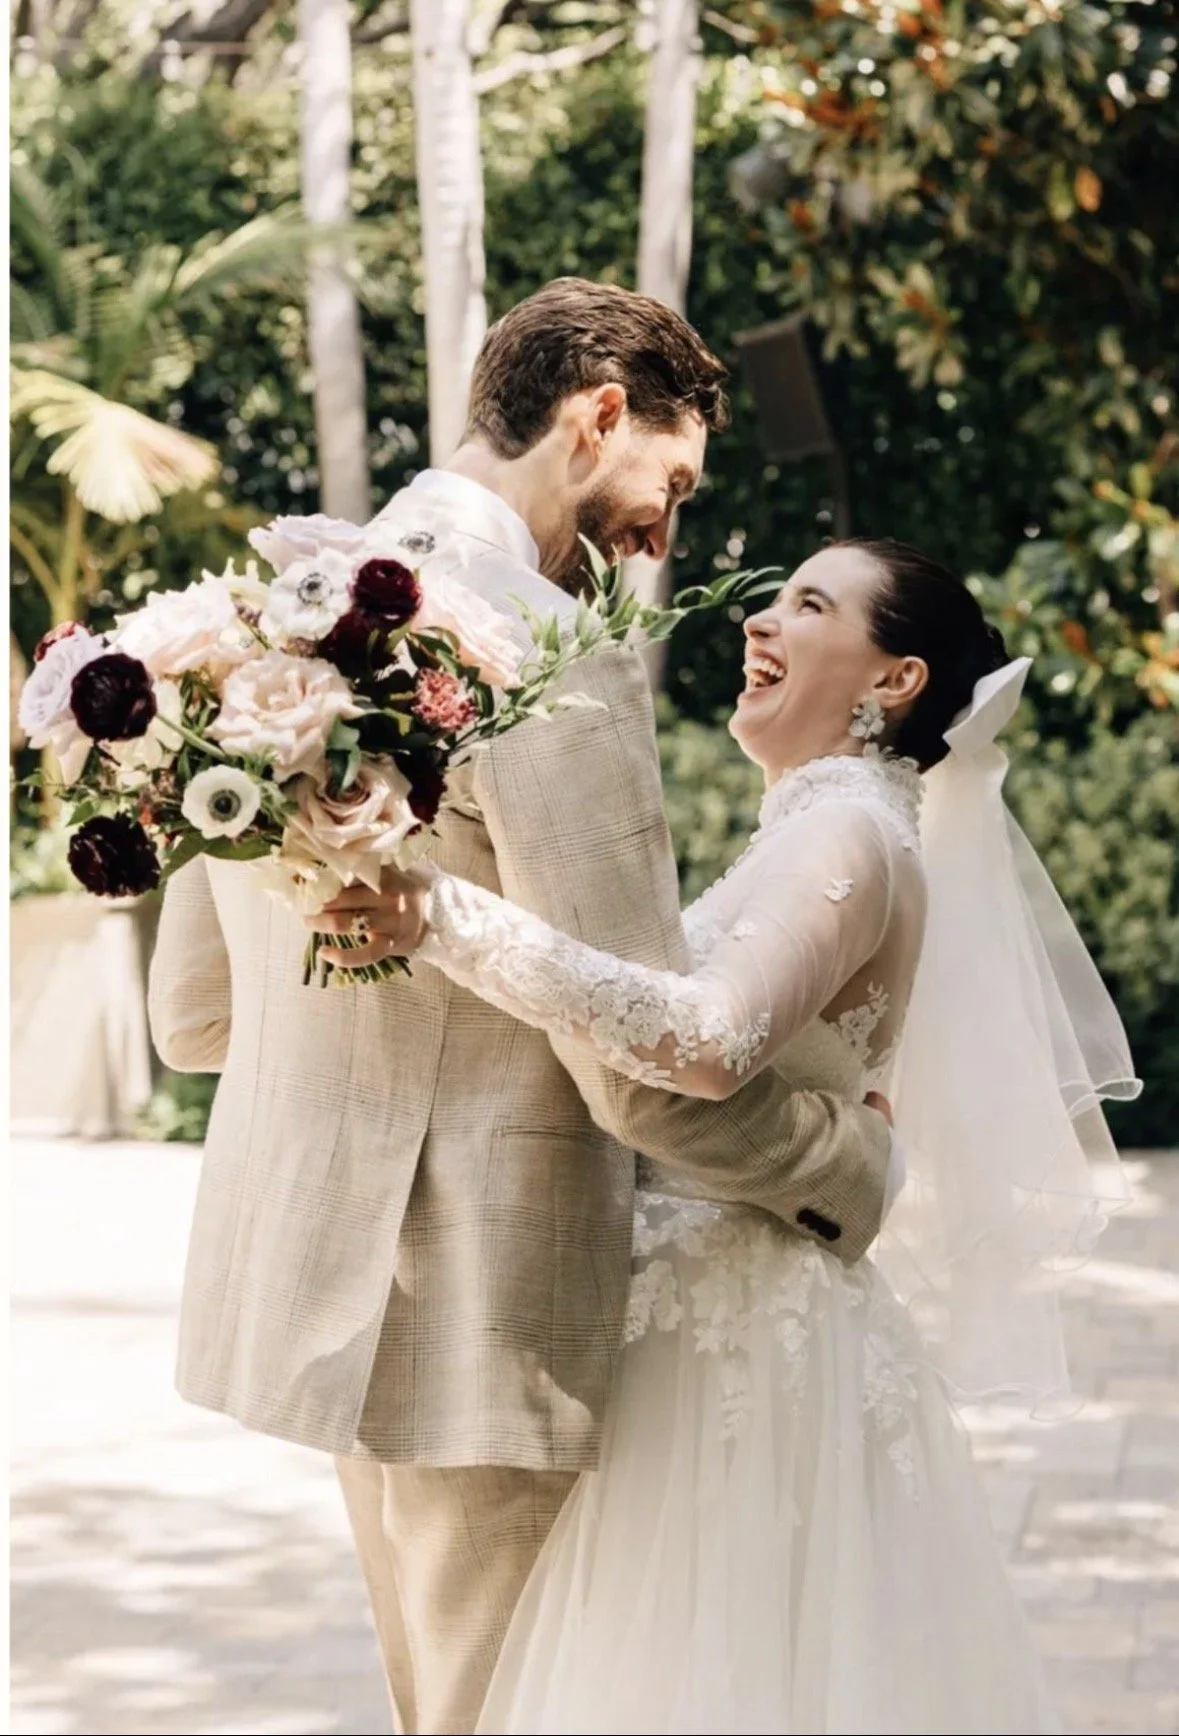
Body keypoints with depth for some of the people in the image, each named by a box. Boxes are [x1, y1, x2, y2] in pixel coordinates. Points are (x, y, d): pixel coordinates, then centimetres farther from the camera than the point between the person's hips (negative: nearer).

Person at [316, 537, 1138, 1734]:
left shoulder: (851, 837, -15)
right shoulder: (801, 835, 16)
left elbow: (709, 1042, -31)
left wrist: (451, 922, -35)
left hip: (744, 1344, -9)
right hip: (705, 1331, 9)